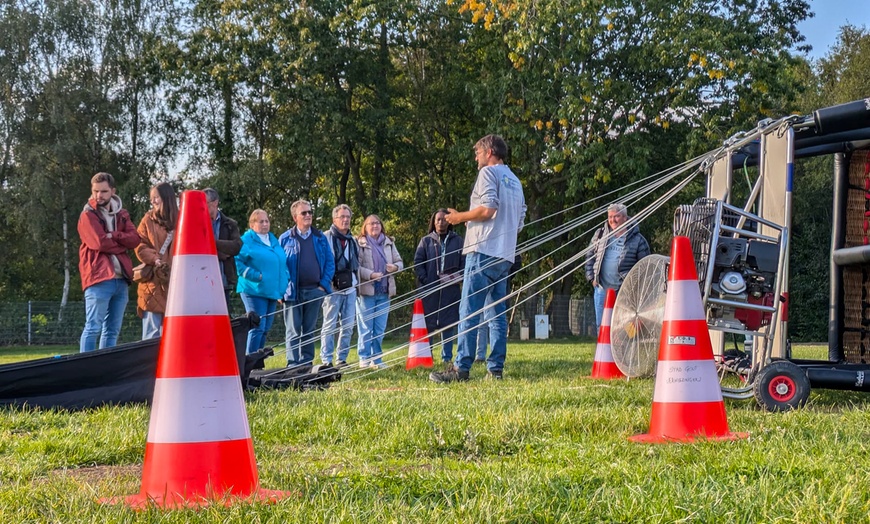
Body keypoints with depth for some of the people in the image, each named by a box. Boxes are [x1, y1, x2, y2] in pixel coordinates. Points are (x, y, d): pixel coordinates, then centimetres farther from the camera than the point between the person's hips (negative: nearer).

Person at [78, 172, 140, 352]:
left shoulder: (121, 214, 16)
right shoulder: (88, 215, -2)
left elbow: (134, 239, 1)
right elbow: (100, 243, -15)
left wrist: (113, 235, -13)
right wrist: (122, 243, 0)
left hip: (121, 279, 6)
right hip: (99, 278, -6)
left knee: (113, 330, 8)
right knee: (93, 328, -9)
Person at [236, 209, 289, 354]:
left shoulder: (274, 240, 19)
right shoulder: (246, 240, -5)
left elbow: (283, 262, 27)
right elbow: (237, 262, -15)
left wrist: (285, 280, 12)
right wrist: (255, 275, -18)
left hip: (272, 291, 8)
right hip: (254, 291, -8)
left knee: (265, 328, 10)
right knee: (258, 327, -13)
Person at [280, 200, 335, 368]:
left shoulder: (320, 238, 10)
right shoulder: (285, 239, 2)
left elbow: (330, 262, 9)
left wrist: (324, 284, -2)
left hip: (315, 290, 3)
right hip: (293, 291, -3)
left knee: (309, 330, 9)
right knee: (293, 331, -2)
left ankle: (307, 363, 15)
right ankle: (293, 364, -1)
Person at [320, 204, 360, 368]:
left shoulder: (353, 240, 17)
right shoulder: (326, 238, -5)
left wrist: (357, 282, 19)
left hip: (350, 288, 6)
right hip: (333, 288, -6)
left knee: (348, 327, 6)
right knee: (330, 326, -5)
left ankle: (342, 359, 13)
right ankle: (326, 360, -2)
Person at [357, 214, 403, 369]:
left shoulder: (389, 243, 14)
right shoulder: (360, 243, -3)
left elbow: (399, 261, 17)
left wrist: (395, 267, -6)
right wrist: (371, 275, -21)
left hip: (384, 292, 5)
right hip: (366, 291, -5)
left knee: (380, 329, 7)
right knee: (366, 328, -2)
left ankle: (376, 359, 15)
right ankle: (364, 358, 6)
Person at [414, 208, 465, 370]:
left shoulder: (457, 241, 11)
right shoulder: (426, 241, 10)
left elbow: (464, 262, 8)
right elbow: (418, 263, 5)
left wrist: (459, 277, -10)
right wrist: (425, 281, -8)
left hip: (451, 288, 1)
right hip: (429, 290, -1)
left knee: (449, 323, 2)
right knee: (428, 323, 0)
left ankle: (447, 358, 7)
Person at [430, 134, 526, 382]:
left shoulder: (489, 173, -4)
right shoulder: (515, 181, 22)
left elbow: (488, 208, -17)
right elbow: (519, 222, 23)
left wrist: (459, 217, -4)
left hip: (483, 250, -9)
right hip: (505, 255, 9)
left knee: (469, 311, -11)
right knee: (498, 313, 8)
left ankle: (461, 369, -15)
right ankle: (496, 369, 5)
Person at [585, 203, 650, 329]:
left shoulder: (637, 239, -2)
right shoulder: (600, 235, 9)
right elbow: (590, 257, 17)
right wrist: (591, 277, 9)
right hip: (602, 288, 4)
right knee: (601, 324, 7)